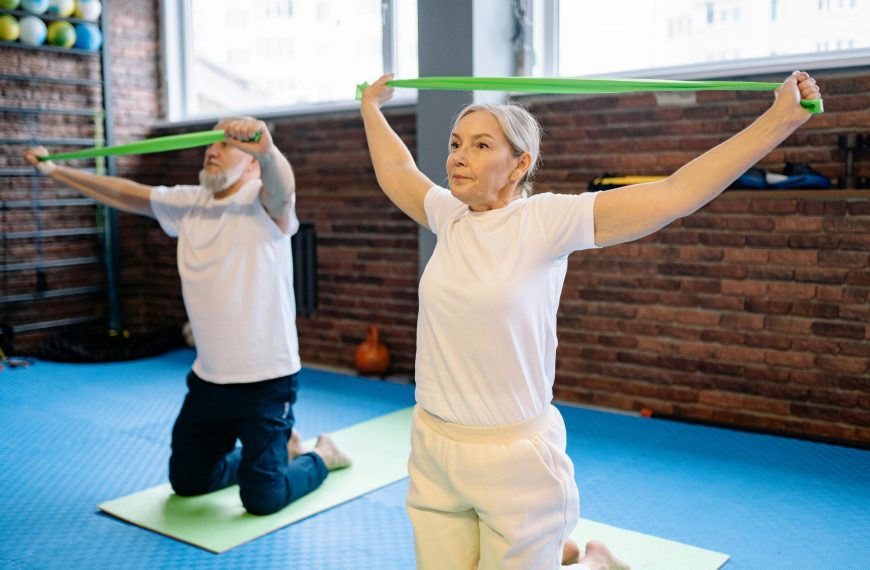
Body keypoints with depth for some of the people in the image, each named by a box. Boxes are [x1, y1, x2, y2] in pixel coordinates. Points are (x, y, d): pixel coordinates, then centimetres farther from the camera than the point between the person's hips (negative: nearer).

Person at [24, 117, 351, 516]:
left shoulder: (266, 204, -14)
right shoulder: (187, 203, 6)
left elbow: (282, 186, -37)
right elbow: (124, 194, 16)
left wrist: (267, 151, -59)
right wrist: (52, 170, 21)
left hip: (265, 381, -7)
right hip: (207, 379, 7)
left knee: (262, 500, -5)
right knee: (187, 481, 19)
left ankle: (321, 456, 25)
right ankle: (281, 449, 38)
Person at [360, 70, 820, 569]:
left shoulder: (546, 221, -12)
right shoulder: (448, 216, 3)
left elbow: (677, 193, -17)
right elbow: (395, 169, 23)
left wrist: (781, 119, -20)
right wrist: (371, 107, 36)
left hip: (514, 459, -5)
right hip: (433, 454, 6)